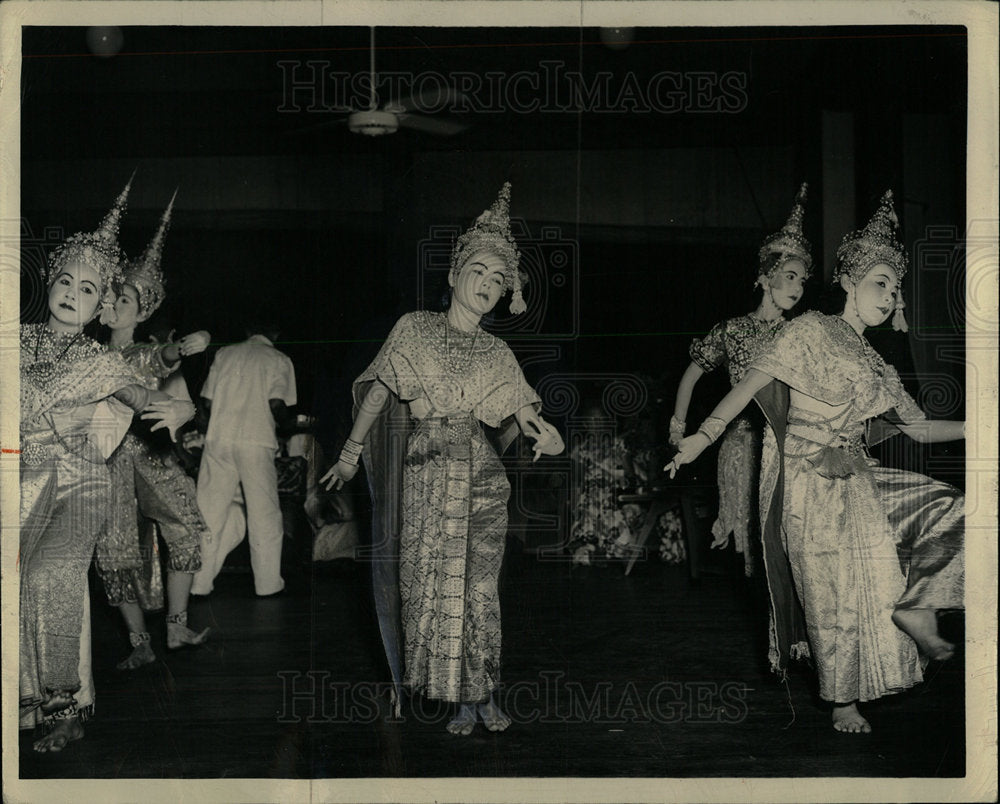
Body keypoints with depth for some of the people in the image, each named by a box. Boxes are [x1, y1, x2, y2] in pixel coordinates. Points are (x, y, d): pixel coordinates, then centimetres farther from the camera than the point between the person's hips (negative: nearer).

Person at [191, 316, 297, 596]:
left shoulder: (224, 353, 14)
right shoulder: (279, 360, 5)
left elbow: (206, 400, 10)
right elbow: (277, 403, -7)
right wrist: (289, 421, 13)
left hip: (219, 439, 3)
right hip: (257, 442, -3)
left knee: (211, 512, 7)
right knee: (264, 514, 6)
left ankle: (200, 582, 7)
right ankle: (268, 582, 10)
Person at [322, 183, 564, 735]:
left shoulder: (496, 354, 10)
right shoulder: (413, 329, 7)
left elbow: (521, 419, 4)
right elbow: (378, 392, 10)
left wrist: (544, 437, -18)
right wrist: (351, 453, 9)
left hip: (481, 480, 1)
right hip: (424, 477, 0)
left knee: (480, 590, -3)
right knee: (431, 587, 0)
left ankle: (483, 696, 10)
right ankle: (463, 702, 11)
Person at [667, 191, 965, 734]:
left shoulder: (874, 366, 16)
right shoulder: (812, 331, -3)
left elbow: (919, 428, 17)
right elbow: (755, 379, -10)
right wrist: (705, 433, -20)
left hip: (858, 482, 7)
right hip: (811, 485, -7)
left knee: (950, 511, -4)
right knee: (838, 592, -4)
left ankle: (913, 607, -3)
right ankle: (843, 704, 10)